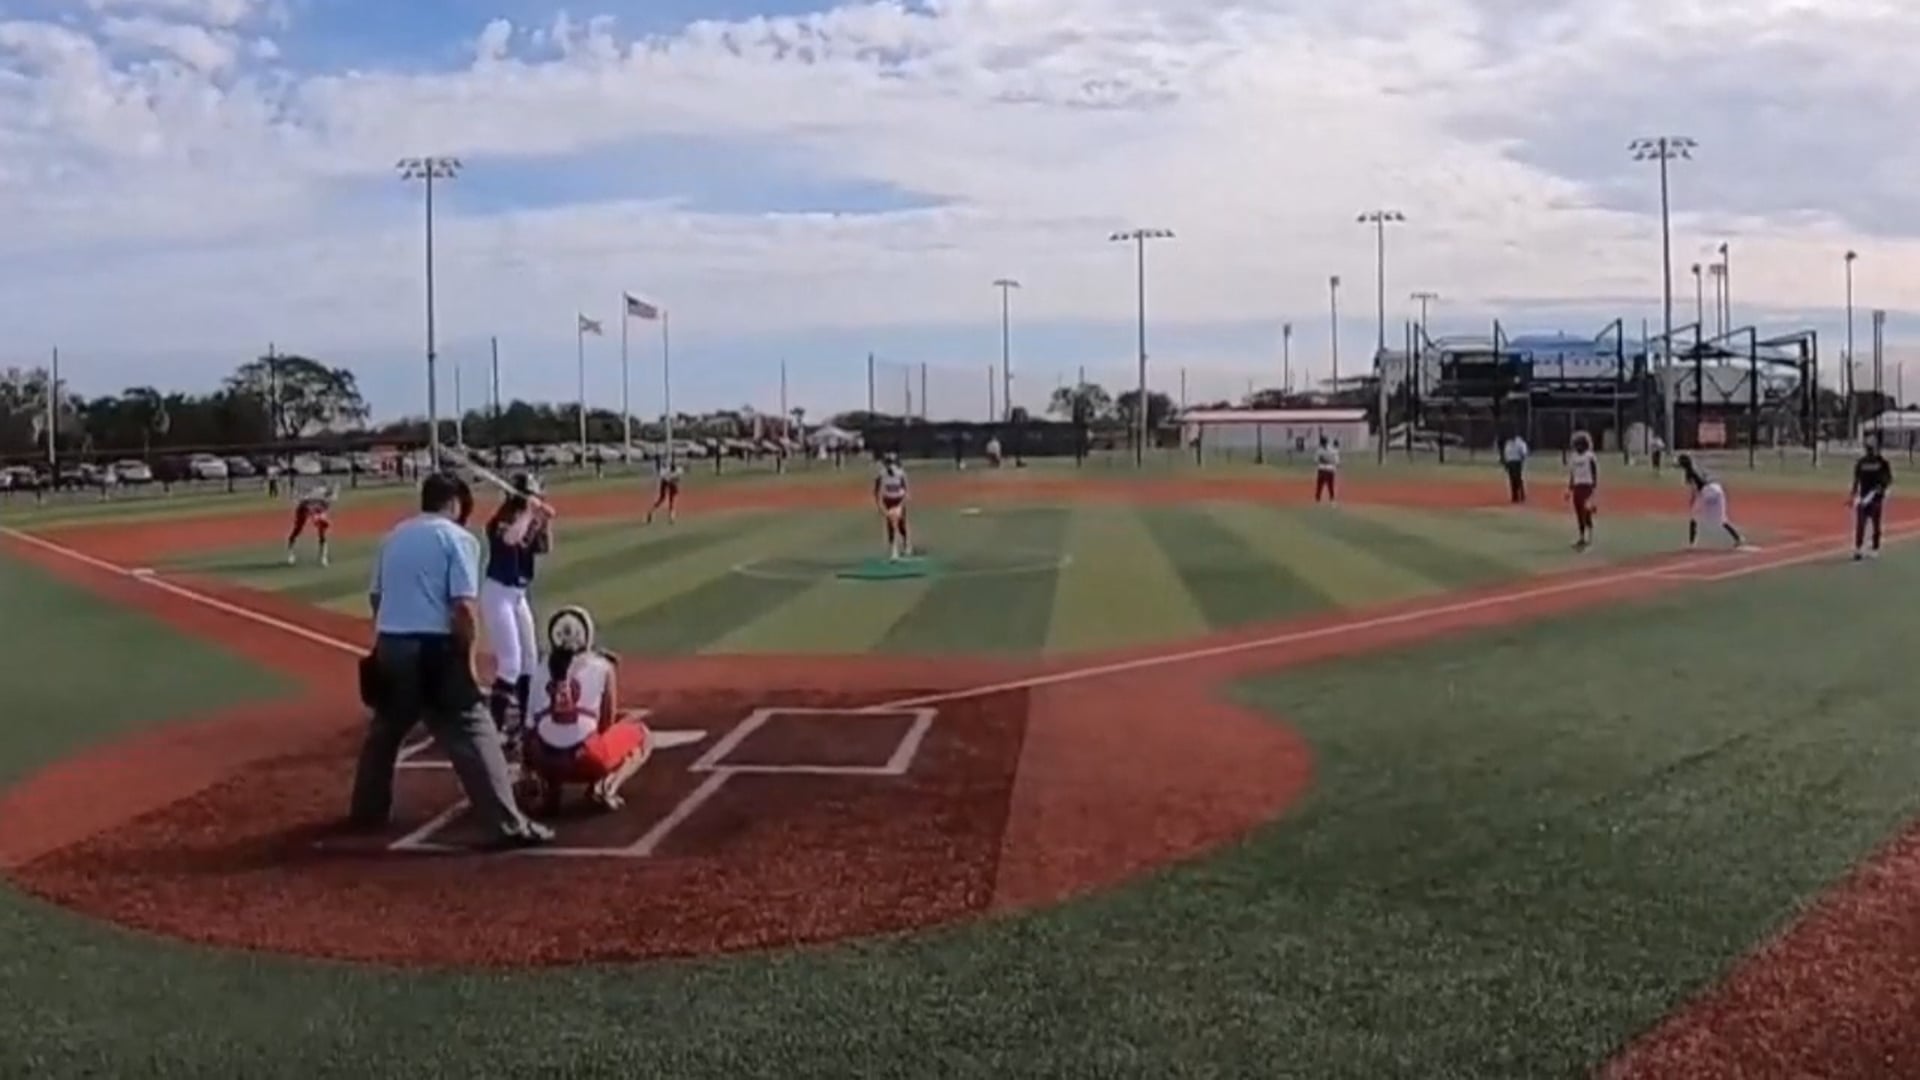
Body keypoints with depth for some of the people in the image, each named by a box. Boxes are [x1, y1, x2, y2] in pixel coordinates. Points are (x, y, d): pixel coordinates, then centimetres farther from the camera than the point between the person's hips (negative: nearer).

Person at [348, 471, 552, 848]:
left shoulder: (393, 537, 15)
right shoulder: (457, 538, -4)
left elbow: (376, 597, 17)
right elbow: (463, 608, -13)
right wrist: (467, 658, -5)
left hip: (389, 646, 7)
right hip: (433, 649, -6)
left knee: (383, 732, 25)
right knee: (474, 734, -6)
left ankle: (367, 813, 37)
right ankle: (509, 825, -12)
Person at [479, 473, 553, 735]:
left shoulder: (529, 524, 6)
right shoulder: (500, 522, -17)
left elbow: (545, 548, 2)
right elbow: (511, 539, -37)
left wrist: (545, 522, -9)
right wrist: (529, 513, -28)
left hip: (519, 595, 9)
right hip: (498, 594, -9)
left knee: (530, 659, 16)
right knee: (510, 663, -15)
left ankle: (524, 716, 30)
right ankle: (495, 723, -11)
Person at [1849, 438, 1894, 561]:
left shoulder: (1882, 463, -4)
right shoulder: (1860, 463, 4)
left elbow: (1889, 479, -1)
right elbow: (1856, 481, 9)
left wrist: (1883, 486, -20)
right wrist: (1852, 496, 6)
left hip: (1877, 498, -2)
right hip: (1863, 498, 2)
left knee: (1876, 525, 5)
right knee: (1860, 525, -2)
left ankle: (1875, 549, 15)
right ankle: (1858, 549, 1)